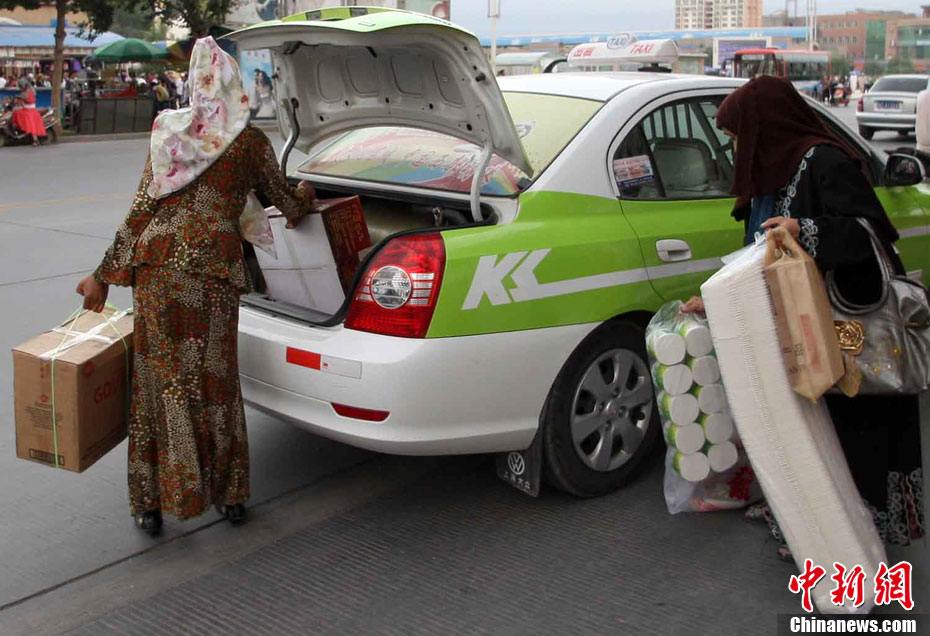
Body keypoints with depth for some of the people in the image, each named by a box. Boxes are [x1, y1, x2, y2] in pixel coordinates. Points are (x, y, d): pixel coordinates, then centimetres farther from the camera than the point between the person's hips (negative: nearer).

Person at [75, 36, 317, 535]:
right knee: (215, 378, 11)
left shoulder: (167, 131, 9)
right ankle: (230, 495, 21)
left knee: (159, 377, 8)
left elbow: (141, 209, 5)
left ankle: (151, 502, 14)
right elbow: (287, 204, 15)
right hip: (213, 267, -1)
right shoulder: (249, 141, 5)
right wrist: (305, 198, 40)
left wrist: (104, 276, 9)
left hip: (156, 263, 1)